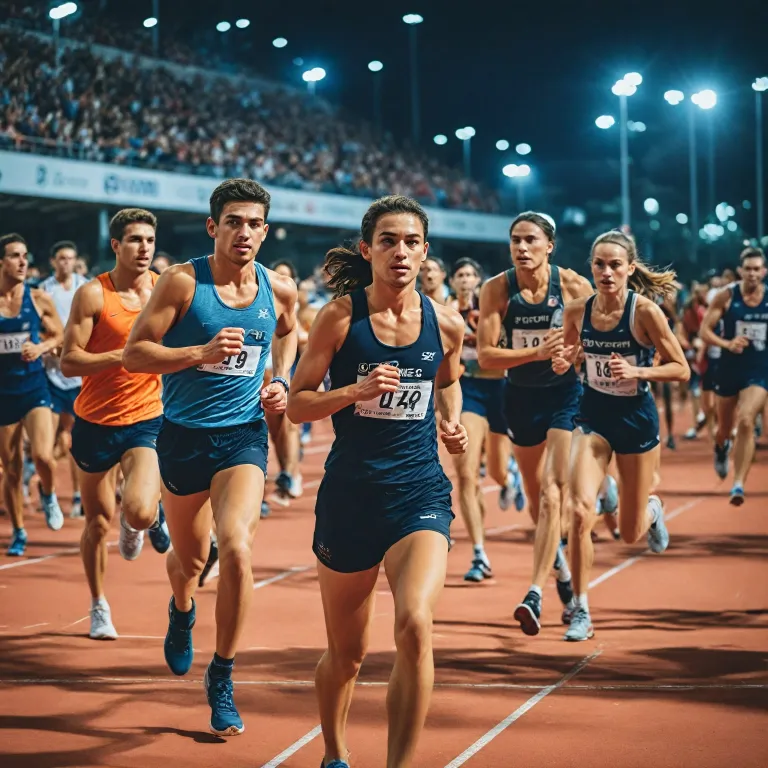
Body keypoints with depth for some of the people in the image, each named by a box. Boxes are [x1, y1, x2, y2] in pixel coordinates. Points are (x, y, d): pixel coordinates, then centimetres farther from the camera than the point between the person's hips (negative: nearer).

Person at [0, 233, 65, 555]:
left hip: (35, 388, 0)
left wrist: (41, 347, -10)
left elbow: (59, 336, 9)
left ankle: (48, 493, 16)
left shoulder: (39, 300, -3)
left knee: (43, 457, -18)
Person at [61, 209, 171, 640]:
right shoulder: (93, 294, -10)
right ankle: (100, 608, 33)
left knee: (139, 512, -21)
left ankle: (150, 517, 19)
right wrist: (126, 354, -25)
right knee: (98, 523, 10)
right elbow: (69, 362, -14)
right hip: (95, 422, 0)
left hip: (146, 419, 1)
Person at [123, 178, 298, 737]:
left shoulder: (280, 290, 0)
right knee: (190, 559, 15)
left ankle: (222, 678, -3)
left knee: (237, 549, -19)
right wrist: (202, 352, -26)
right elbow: (134, 354, -13)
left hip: (244, 434, 1)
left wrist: (281, 382, 8)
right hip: (184, 434, -1)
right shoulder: (182, 282, -11)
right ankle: (182, 612, 54)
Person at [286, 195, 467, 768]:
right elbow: (297, 404, -4)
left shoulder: (445, 323, 1)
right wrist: (356, 390, -20)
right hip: (349, 495, 0)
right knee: (347, 653, 12)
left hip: (421, 494, 1)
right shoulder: (341, 317, -6)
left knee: (415, 625, -24)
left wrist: (453, 424, 4)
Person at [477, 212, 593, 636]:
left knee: (554, 490, -16)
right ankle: (560, 565, 43)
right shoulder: (496, 290, -11)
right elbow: (485, 355, -16)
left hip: (566, 394, -2)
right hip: (520, 396, 3)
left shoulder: (573, 286, -13)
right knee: (537, 496, 16)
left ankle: (535, 593, -21)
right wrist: (537, 352, -30)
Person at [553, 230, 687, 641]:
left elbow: (681, 369, -11)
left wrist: (637, 371, -26)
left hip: (637, 419, -2)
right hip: (593, 416, 2)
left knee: (630, 533, 10)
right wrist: (561, 363, -12)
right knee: (580, 511, -21)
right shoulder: (577, 310, -7)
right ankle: (580, 611, -7)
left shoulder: (645, 311, -17)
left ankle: (652, 509, 50)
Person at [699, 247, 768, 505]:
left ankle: (739, 484, -17)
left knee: (746, 422, -21)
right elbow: (705, 330, -8)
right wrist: (727, 343, -24)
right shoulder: (726, 296, -8)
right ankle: (721, 449, 55)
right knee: (725, 427, 16)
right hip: (730, 368, 1)